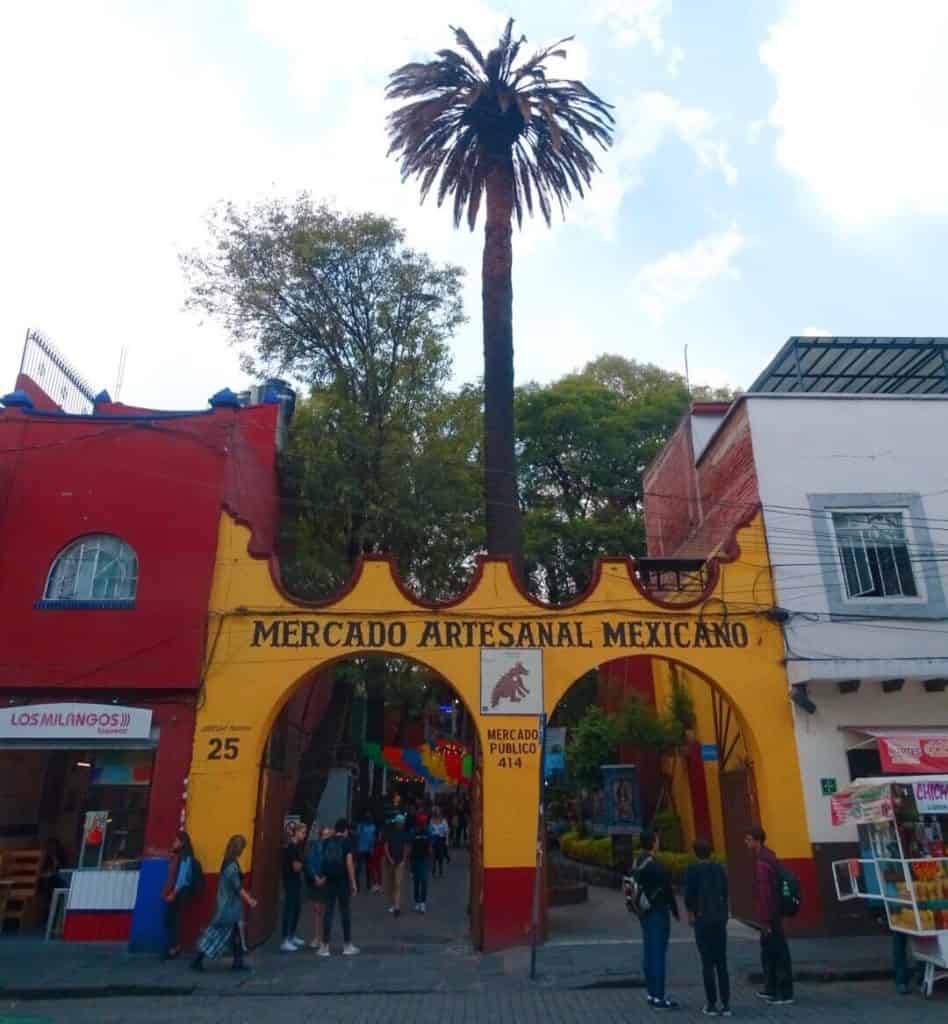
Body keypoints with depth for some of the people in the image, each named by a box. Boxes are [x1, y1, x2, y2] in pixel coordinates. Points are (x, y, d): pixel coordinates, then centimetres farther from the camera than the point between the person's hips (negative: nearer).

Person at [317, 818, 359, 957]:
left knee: (328, 911, 9)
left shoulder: (327, 842, 6)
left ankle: (325, 946, 9)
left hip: (329, 880, 3)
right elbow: (349, 863, -10)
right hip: (343, 880, -3)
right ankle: (347, 946, 14)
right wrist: (353, 882, -6)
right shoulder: (346, 841, -6)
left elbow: (324, 860, 7)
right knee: (345, 912, 8)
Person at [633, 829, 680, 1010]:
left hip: (645, 911, 9)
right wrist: (675, 910, -2)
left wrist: (640, 907, 17)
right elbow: (667, 889, -15)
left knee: (649, 953, 13)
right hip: (658, 912, -9)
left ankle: (652, 994, 21)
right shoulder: (656, 865, -20)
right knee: (659, 954, -3)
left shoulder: (637, 863, 6)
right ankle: (659, 998, 1)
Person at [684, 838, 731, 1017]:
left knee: (707, 963, 2)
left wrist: (690, 914, 5)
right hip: (721, 919, 4)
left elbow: (689, 895, -10)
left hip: (702, 920, -4)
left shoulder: (692, 870, -9)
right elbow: (725, 894, 7)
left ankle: (712, 1005, 6)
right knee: (722, 963, 10)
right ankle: (726, 1005, 10)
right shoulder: (719, 869, 4)